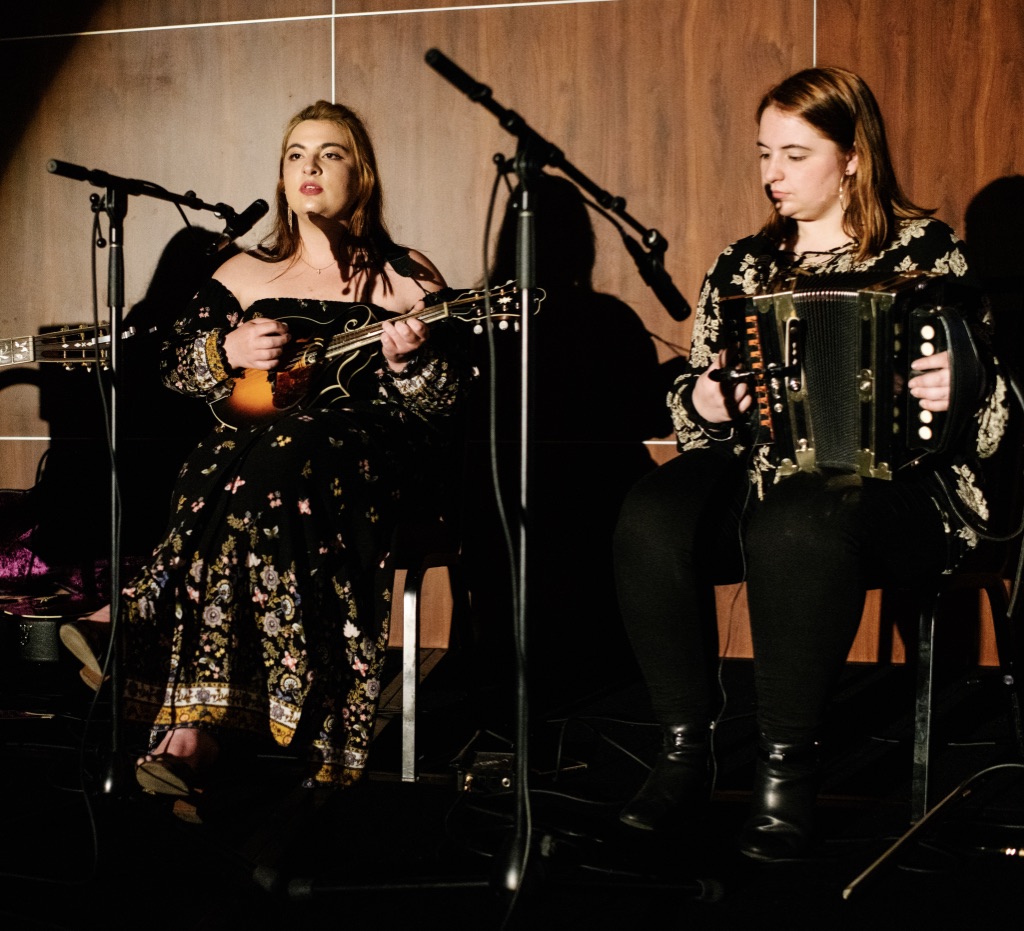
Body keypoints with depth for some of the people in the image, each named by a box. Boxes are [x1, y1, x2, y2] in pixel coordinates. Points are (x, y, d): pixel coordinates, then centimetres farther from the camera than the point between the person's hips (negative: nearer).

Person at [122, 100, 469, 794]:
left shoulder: (406, 280, 9)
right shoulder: (246, 275, 19)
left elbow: (447, 405, 3)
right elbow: (173, 364, 19)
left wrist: (408, 360, -17)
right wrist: (228, 351, 0)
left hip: (371, 454, -3)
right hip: (254, 443, 3)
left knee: (284, 455, -37)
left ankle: (200, 727, -36)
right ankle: (194, 731, -35)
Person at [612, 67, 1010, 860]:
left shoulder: (926, 251, 4)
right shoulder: (744, 264, 17)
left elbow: (984, 404, 1)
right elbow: (693, 402, 19)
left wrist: (958, 389, -22)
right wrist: (703, 404, -5)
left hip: (890, 478, -4)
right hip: (758, 467, 5)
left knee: (794, 526, -38)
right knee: (650, 519, -27)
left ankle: (789, 766, -24)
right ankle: (684, 751, -18)